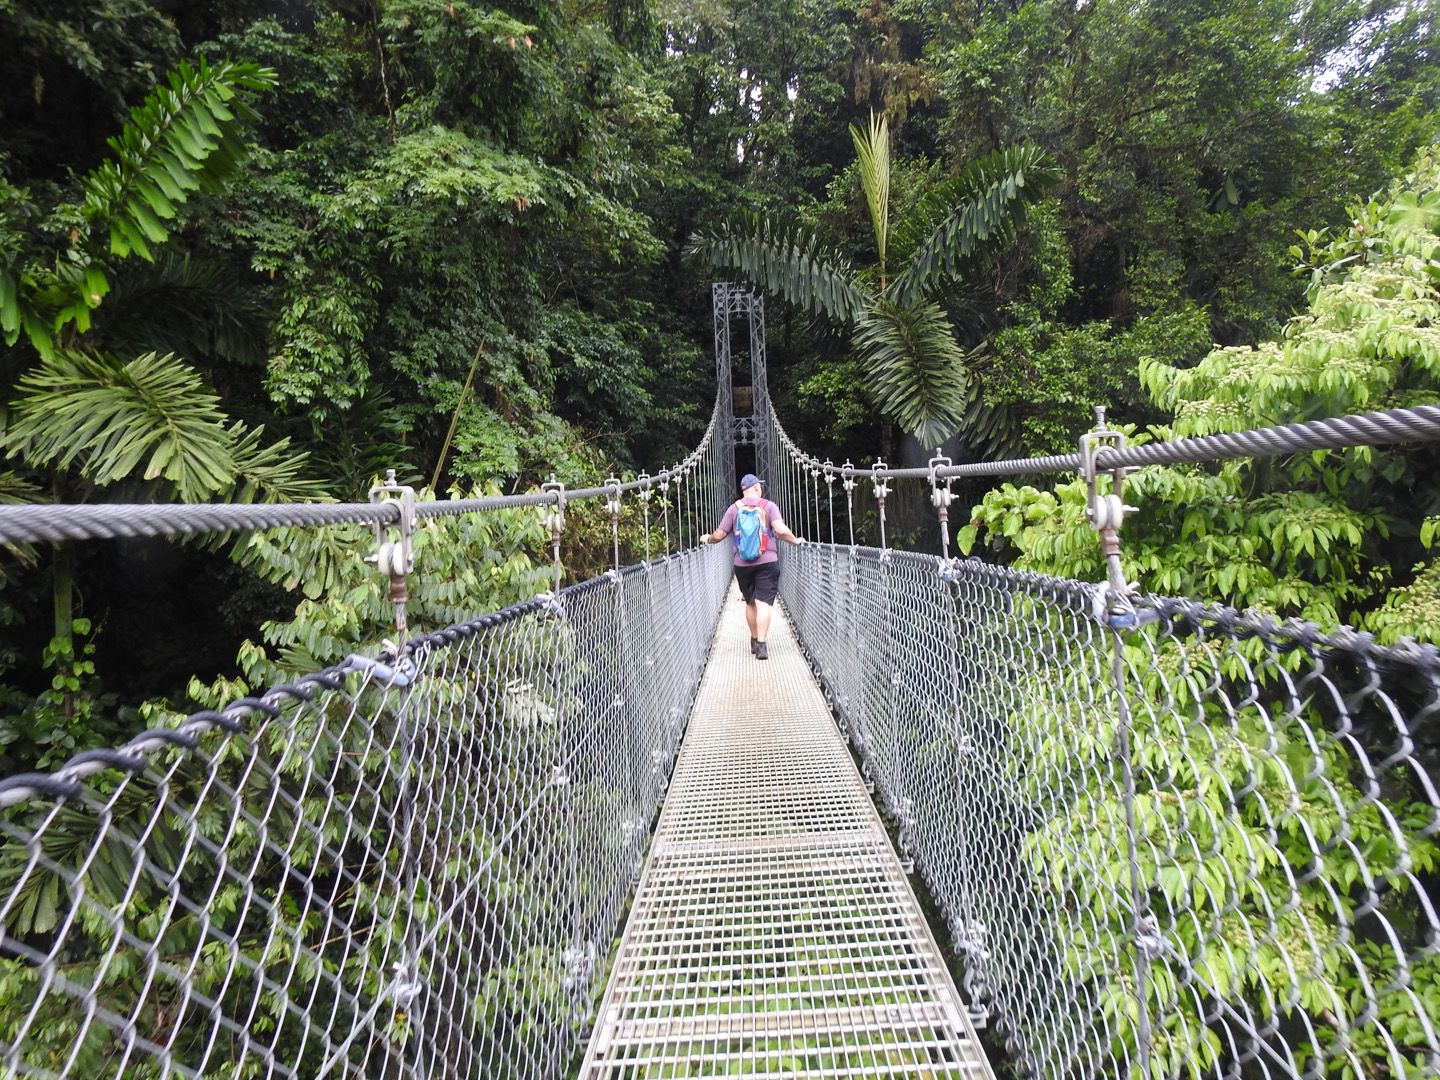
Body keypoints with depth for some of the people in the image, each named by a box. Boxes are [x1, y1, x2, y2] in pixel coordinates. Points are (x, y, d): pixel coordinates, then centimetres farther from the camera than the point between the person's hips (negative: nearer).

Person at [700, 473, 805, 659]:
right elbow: (780, 530, -16)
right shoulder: (768, 506, -1)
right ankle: (761, 645, -14)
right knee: (764, 603, -5)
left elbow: (719, 535, 3)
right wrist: (795, 540, 1)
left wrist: (708, 538, 23)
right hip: (767, 562, -3)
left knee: (750, 603, 17)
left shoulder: (734, 508, 5)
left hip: (742, 564, 3)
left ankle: (754, 641, 27)